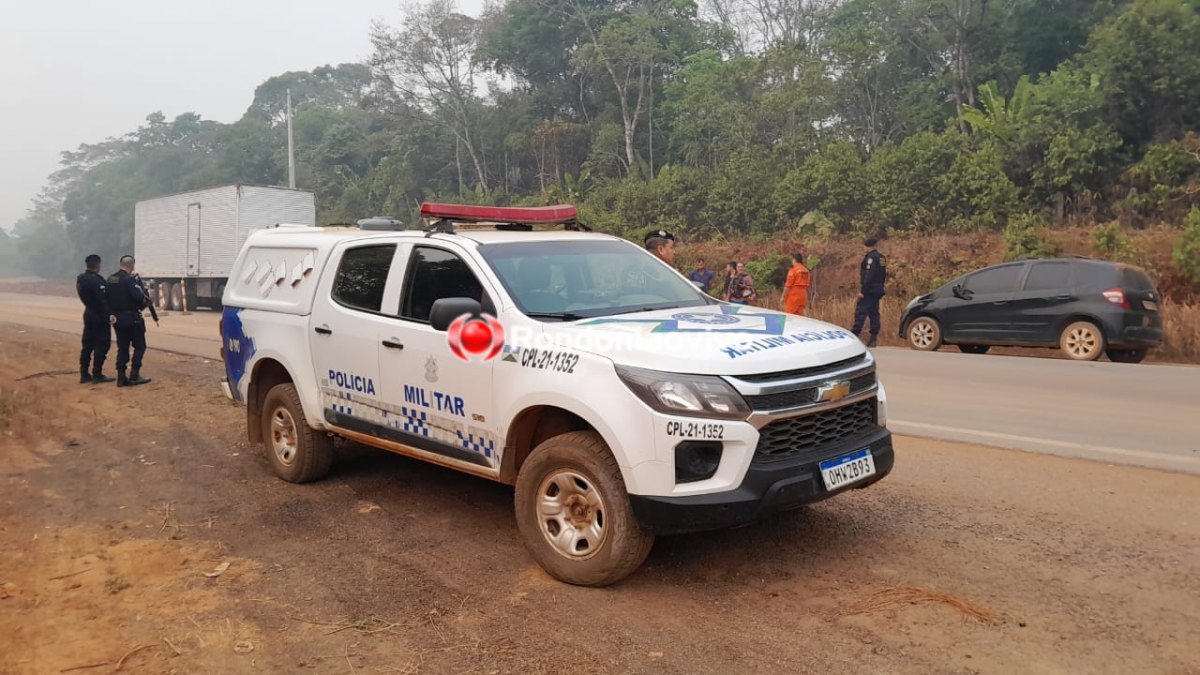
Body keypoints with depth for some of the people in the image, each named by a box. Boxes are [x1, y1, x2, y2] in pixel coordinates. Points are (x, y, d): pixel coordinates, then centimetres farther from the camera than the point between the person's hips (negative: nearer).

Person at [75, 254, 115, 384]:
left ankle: (84, 374, 15)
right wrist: (109, 314, -23)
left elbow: (86, 297, 12)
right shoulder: (96, 280, -20)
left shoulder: (80, 279, 9)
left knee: (87, 345, 12)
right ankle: (97, 375, 0)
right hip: (100, 317, -9)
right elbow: (102, 300, -24)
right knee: (101, 345, -2)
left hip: (89, 314, 9)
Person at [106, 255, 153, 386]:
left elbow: (108, 298, 12)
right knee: (139, 346, 3)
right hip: (131, 318, -7)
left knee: (122, 347, 11)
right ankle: (134, 376, -1)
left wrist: (114, 311, 15)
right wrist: (146, 300, -4)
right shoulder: (129, 279, -16)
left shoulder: (110, 280, 9)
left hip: (117, 318, 7)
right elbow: (139, 296, -23)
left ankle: (121, 377, 9)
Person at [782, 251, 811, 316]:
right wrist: (807, 299, 20)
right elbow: (807, 286, 14)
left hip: (793, 297, -7)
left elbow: (788, 286, -13)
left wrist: (783, 297, -6)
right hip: (803, 297, 7)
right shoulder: (806, 271, 10)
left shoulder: (793, 271, -11)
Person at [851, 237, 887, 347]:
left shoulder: (871, 257, -13)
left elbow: (868, 275, -21)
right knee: (874, 314, 9)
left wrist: (862, 291, -21)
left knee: (860, 312, -8)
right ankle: (873, 339, 9)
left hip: (869, 290, -9)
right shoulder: (882, 258, 14)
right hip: (878, 291, 9)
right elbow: (884, 275, 18)